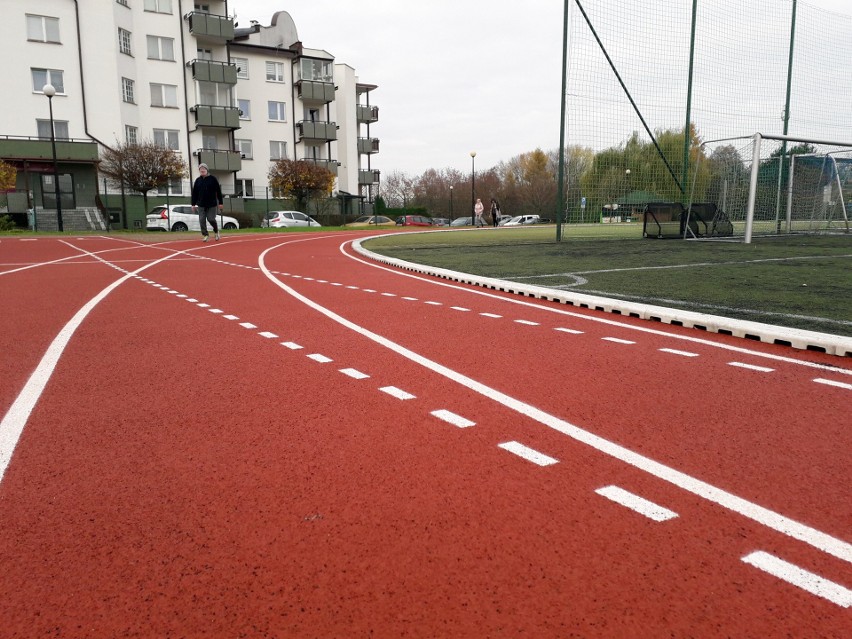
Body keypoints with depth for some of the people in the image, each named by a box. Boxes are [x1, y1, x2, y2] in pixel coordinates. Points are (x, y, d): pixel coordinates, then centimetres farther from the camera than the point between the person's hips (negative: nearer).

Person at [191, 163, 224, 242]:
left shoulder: (213, 179, -2)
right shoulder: (198, 180, 7)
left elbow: (218, 191, -2)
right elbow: (194, 193, 8)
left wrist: (220, 203, -5)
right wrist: (193, 204, 4)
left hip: (212, 204, -3)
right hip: (201, 205, 3)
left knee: (211, 219, -4)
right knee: (202, 220, -2)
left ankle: (216, 231, 24)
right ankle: (205, 235, 7)